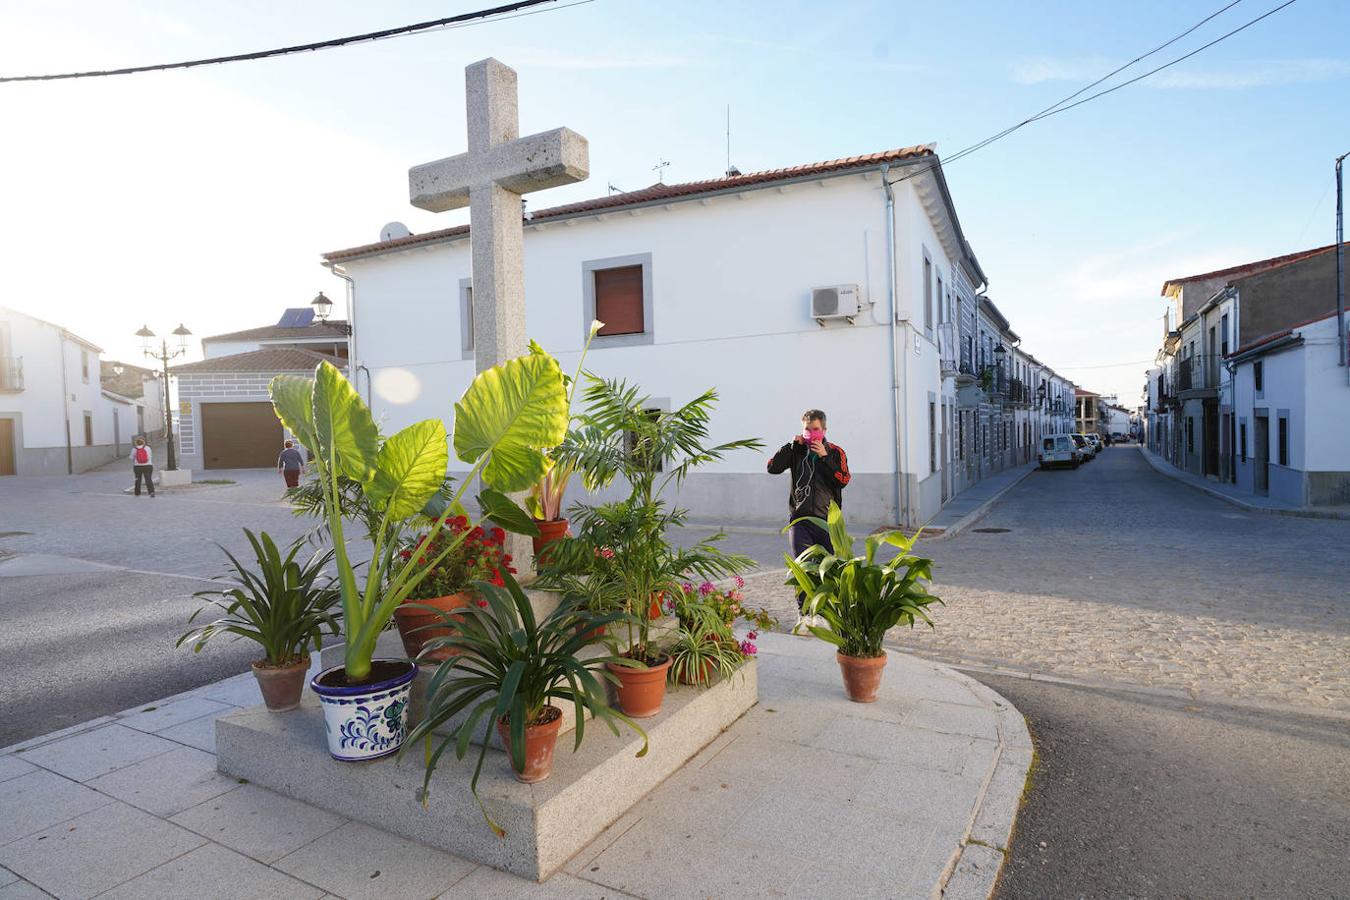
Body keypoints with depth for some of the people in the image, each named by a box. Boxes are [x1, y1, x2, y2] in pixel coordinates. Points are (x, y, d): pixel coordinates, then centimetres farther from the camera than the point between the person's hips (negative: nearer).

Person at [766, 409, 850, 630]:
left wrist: (824, 457, -14)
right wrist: (791, 445, -8)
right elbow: (773, 468, -4)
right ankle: (804, 613, -12)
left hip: (827, 520, 0)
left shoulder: (835, 452, 6)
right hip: (800, 518, 0)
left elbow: (844, 480, -9)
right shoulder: (796, 451, 9)